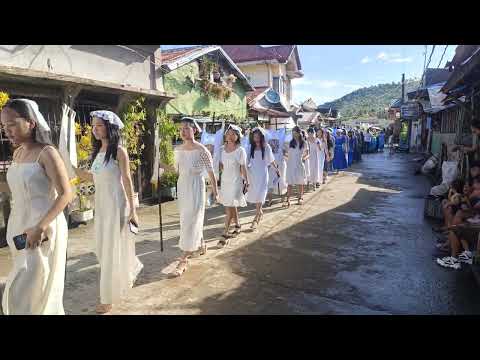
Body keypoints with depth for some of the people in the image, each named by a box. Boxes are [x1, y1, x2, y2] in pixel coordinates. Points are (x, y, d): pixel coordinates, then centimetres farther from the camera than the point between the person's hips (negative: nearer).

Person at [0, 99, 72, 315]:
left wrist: (40, 228, -26)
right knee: (25, 287, 19)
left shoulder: (47, 153, -14)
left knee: (23, 294, 0)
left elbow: (66, 194, -19)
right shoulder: (18, 153, 9)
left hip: (44, 228, -8)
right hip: (19, 226, 8)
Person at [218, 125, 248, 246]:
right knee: (231, 206, 18)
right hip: (224, 181, 6)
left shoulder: (240, 151, -11)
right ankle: (237, 225, 38)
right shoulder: (222, 149, 3)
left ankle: (225, 234, -2)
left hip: (236, 182, -5)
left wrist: (246, 181, -2)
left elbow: (243, 168, -7)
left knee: (229, 208, -8)